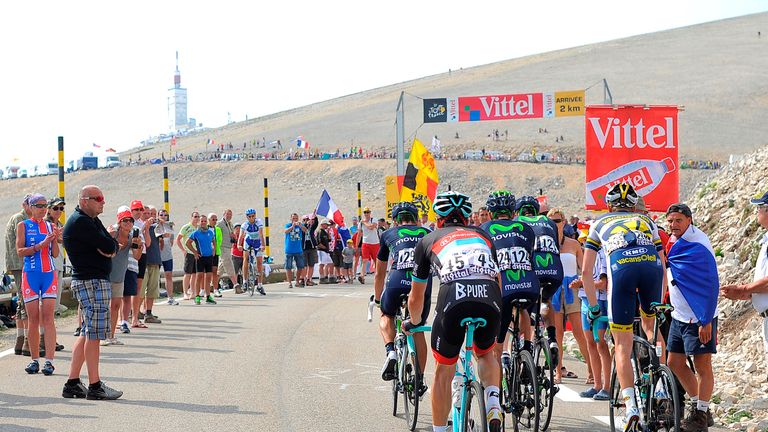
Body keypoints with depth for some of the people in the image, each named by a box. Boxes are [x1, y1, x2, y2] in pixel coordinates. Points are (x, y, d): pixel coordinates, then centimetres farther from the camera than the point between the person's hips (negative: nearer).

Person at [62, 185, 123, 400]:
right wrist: (108, 246, 2)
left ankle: (72, 384, 14)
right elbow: (108, 246, -20)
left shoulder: (92, 220, 18)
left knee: (87, 333, 12)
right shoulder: (80, 222, -15)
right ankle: (95, 386, -4)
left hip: (94, 281, 11)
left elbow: (113, 245, 14)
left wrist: (108, 248, -7)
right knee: (94, 334, -7)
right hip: (92, 282, -11)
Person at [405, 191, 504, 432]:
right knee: (486, 354, 31)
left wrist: (414, 322, 54)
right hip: (490, 301, 2)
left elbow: (416, 298, 35)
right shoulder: (483, 236, 33)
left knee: (444, 372, 18)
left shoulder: (428, 240, 28)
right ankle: (493, 403, 9)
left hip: (453, 300, -2)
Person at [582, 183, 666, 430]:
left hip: (621, 269, -2)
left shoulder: (600, 224, 32)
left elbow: (586, 272, 27)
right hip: (651, 266, 2)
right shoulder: (647, 222, 36)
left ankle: (630, 407, -9)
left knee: (622, 346, 4)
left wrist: (593, 306, 33)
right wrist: (660, 304, 44)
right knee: (651, 325, 29)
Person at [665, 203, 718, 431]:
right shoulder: (674, 242, 9)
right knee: (674, 362, 11)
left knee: (702, 365, -3)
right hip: (679, 316, 9)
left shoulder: (699, 247, -17)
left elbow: (711, 285, -19)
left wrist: (706, 321, -22)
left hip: (699, 318, -9)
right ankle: (697, 405, 23)